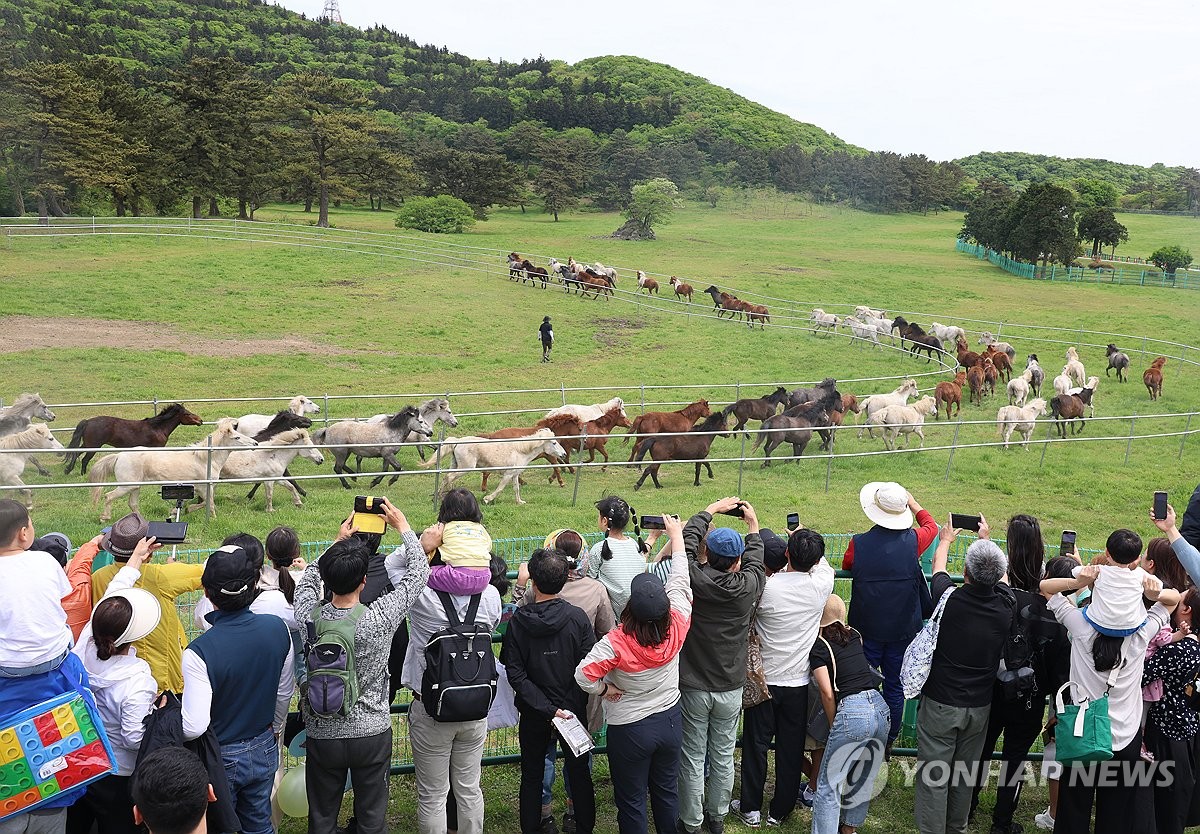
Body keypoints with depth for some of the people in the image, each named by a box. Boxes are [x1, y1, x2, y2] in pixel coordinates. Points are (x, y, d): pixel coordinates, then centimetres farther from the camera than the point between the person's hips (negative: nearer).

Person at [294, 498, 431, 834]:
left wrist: (339, 541, 16)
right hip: (372, 733, -2)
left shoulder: (309, 617, -17)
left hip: (322, 734, 2)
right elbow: (419, 572, -8)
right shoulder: (380, 617, -22)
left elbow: (309, 578, 7)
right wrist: (402, 525, 4)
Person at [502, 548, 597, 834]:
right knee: (579, 772, 18)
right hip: (574, 709, 0)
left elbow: (515, 674, -17)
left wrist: (548, 709, -17)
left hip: (533, 714, 0)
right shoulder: (578, 618, -17)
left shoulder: (518, 622, -14)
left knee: (532, 775, 18)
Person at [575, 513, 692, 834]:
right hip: (670, 722, 4)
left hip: (630, 730, -4)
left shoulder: (616, 643, -29)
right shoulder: (677, 627, -19)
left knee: (631, 801, 14)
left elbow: (584, 676, -30)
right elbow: (679, 580, -7)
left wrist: (606, 689, -9)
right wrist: (676, 534, 5)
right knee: (667, 792, 23)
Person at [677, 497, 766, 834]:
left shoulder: (694, 579, -21)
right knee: (723, 756, 18)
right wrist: (752, 523, 21)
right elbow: (754, 560, 8)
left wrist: (714, 508, 9)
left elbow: (688, 538, -4)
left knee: (692, 759, 11)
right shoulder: (748, 585, -16)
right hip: (730, 689, 2)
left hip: (693, 688, -2)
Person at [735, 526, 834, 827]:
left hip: (763, 679, -1)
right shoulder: (820, 586, -15)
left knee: (755, 744, 13)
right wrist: (805, 540, 25)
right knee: (791, 748, 14)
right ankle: (780, 811, 27)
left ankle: (751, 808, 25)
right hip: (799, 683, 2)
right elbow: (823, 563, 9)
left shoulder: (765, 586, -21)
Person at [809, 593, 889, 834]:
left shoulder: (818, 645, 0)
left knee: (828, 786, 2)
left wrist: (833, 725, 6)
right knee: (864, 780, 22)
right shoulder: (854, 635, 17)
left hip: (851, 712, -7)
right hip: (881, 708, 7)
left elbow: (827, 692, -7)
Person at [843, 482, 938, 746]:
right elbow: (931, 526, 10)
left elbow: (846, 566, 7)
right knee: (895, 686, 14)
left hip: (866, 630, 0)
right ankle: (889, 741, 26)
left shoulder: (859, 544, -16)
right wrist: (912, 503, 22)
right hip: (903, 630, 1)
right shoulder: (912, 541, -14)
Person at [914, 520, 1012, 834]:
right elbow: (999, 574, 11)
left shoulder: (948, 598, -19)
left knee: (933, 776, 5)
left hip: (939, 704, -3)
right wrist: (985, 539, 29)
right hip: (979, 706, 4)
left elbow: (938, 567, 5)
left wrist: (946, 540, 26)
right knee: (965, 773, 19)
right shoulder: (1004, 606, -12)